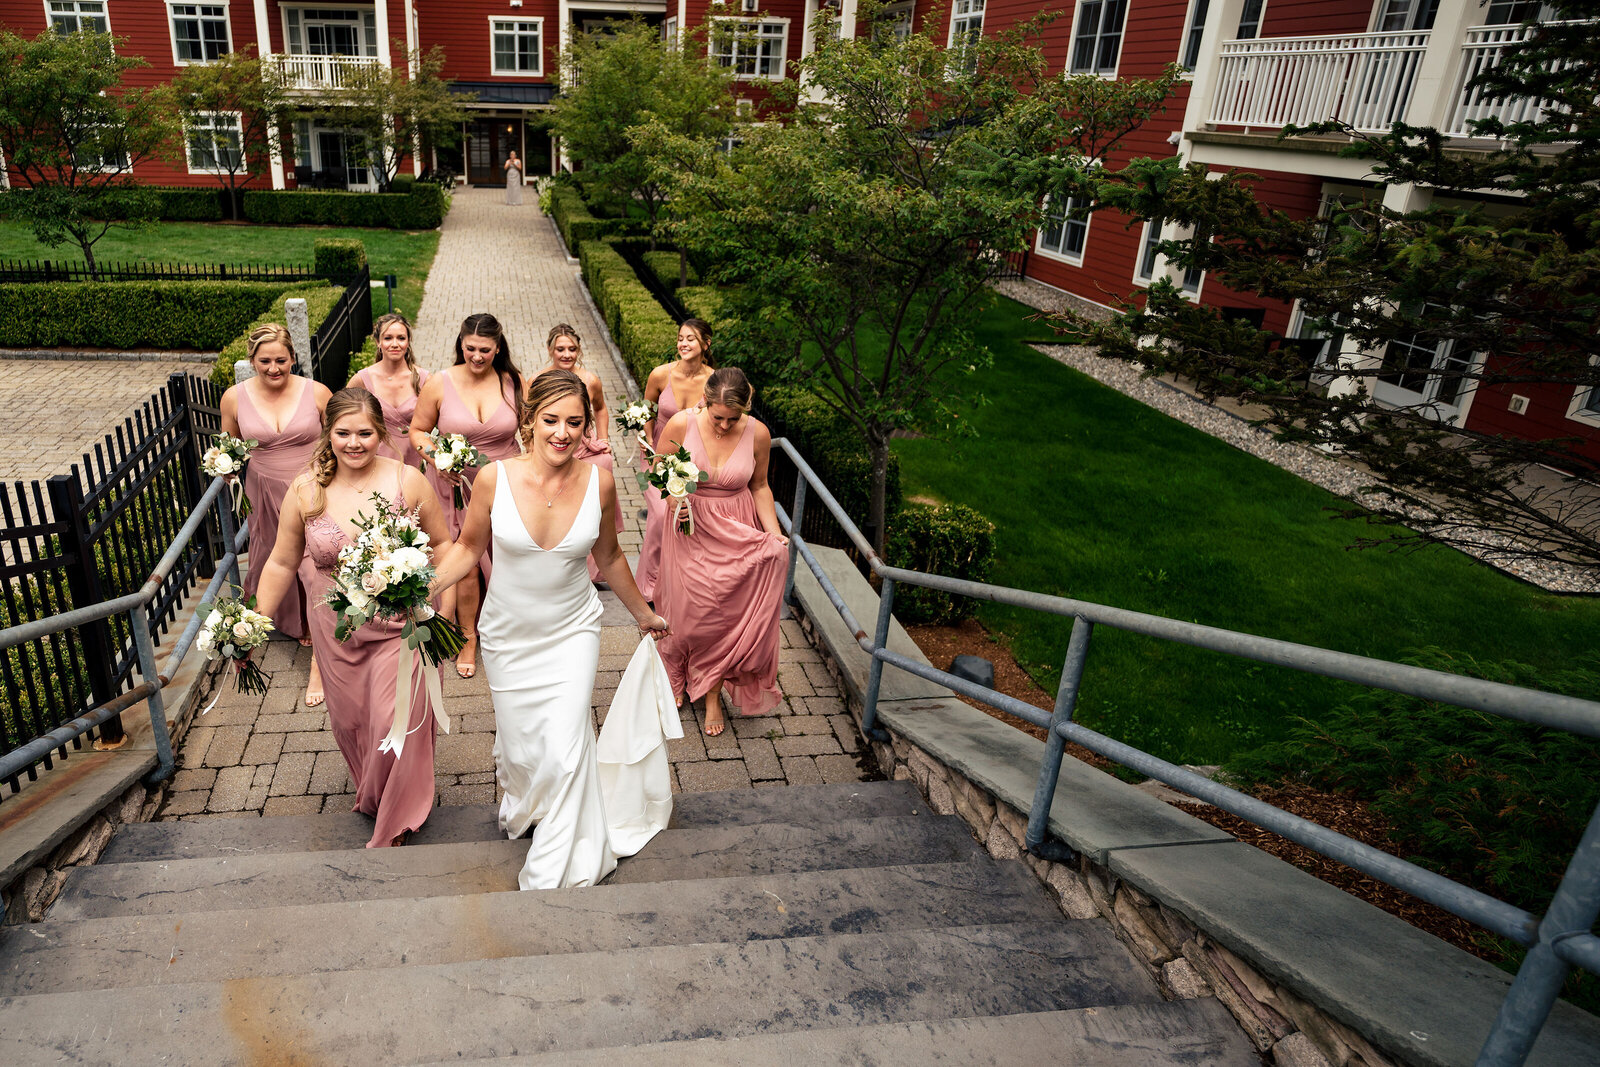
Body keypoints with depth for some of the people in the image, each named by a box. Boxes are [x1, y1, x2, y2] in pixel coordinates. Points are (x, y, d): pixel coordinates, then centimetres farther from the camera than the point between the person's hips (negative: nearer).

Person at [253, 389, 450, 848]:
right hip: (337, 631, 2)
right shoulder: (305, 491, -5)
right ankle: (370, 793, 48)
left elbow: (442, 544, 0)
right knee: (350, 722, 16)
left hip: (402, 625, -2)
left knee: (397, 724, 1)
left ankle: (393, 819, 28)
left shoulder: (407, 480, -10)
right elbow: (282, 563, 5)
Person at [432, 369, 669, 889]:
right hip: (508, 634, 0)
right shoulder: (495, 479, -17)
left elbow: (608, 557, 4)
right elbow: (469, 548, 0)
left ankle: (551, 876, 18)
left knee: (564, 753, -4)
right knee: (520, 744, 14)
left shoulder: (598, 482, -13)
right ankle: (521, 806, 53)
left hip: (573, 632, 0)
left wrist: (643, 613, 15)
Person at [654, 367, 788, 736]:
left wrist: (774, 532, -7)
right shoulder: (681, 425, -15)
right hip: (690, 527, 0)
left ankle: (713, 694, 21)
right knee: (688, 608, 8)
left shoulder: (757, 433, -11)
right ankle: (678, 679, 35)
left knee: (727, 610, 1)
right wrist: (673, 498, -18)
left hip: (736, 532, 0)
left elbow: (759, 486, 3)